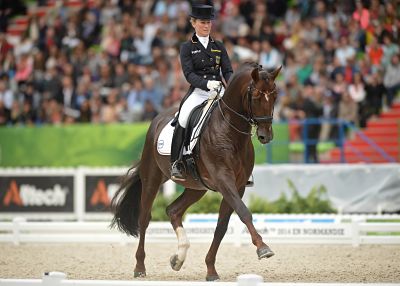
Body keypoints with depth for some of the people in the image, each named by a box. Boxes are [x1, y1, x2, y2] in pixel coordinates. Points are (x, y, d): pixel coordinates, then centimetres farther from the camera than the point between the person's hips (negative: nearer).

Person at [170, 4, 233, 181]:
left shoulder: (219, 47, 17)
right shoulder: (187, 48, 6)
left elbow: (228, 71, 10)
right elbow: (189, 74, -6)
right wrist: (206, 83, -24)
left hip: (218, 91, 4)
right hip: (197, 92, -4)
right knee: (183, 118, -31)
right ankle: (176, 163, -22)